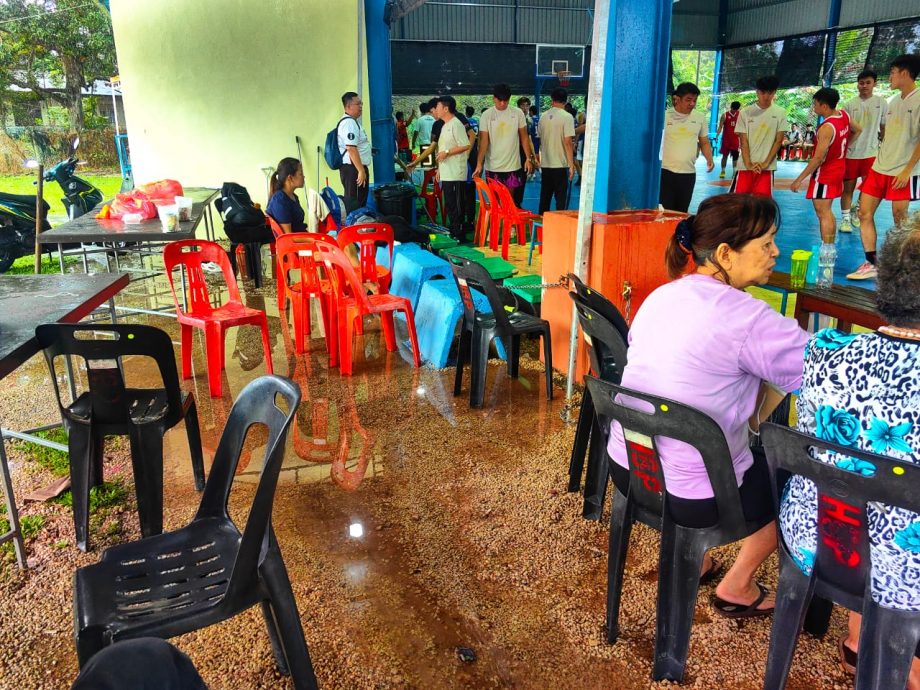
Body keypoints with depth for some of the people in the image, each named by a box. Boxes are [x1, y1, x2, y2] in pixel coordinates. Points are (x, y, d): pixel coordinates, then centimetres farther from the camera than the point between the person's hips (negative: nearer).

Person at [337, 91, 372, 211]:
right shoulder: (349, 123, -15)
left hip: (357, 168, 11)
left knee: (361, 201, 16)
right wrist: (361, 170, -25)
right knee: (354, 203, -8)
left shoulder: (353, 122, 19)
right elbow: (351, 149, -24)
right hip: (353, 169, -11)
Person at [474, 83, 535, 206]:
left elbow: (524, 137, 6)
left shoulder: (517, 113, 0)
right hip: (493, 167, -1)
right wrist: (479, 164, -15)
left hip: (513, 166, 1)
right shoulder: (486, 115, -5)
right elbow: (483, 141, -7)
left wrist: (528, 158, 0)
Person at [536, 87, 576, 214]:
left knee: (545, 197, 13)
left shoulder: (543, 116, 6)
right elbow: (568, 142, -15)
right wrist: (571, 165, -11)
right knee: (560, 198, 0)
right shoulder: (567, 117, -10)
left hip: (545, 164, 5)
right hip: (560, 164, -5)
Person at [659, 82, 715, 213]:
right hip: (666, 172, -3)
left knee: (681, 212, 7)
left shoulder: (700, 118, 9)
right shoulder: (665, 116, -1)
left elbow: (705, 142, 17)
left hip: (689, 173, 3)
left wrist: (709, 159, 0)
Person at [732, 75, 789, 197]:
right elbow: (743, 141, -2)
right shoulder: (745, 112, -1)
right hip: (745, 166, 0)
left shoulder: (780, 113, 2)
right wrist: (748, 164, -11)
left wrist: (766, 163, -8)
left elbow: (778, 141, 1)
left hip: (767, 167, 0)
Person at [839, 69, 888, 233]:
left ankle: (858, 215, 20)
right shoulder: (849, 104, 0)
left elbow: (884, 128, 8)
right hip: (851, 153, -1)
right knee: (848, 187, 3)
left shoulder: (881, 103, 2)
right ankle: (845, 218, 11)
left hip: (871, 153, 1)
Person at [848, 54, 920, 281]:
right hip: (879, 168, 7)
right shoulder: (893, 101, 14)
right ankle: (871, 264, 7)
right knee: (864, 213, 2)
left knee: (900, 219, -2)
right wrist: (881, 160, 17)